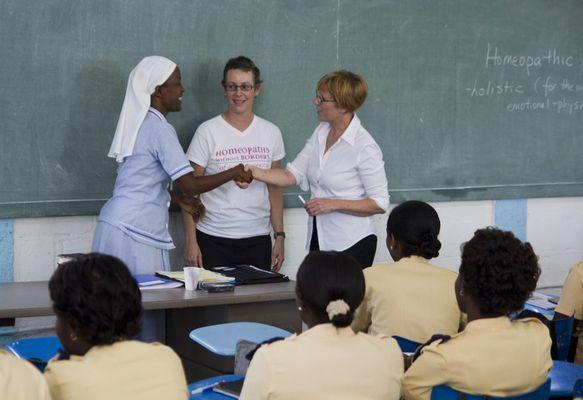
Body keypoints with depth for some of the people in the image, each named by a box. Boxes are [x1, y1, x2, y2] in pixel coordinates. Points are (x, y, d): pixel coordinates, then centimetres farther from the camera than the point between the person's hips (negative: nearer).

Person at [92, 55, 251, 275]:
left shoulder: (137, 123, 14)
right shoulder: (158, 128, -12)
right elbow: (190, 185, -16)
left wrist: (178, 198, 17)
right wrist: (233, 173, -5)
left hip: (115, 223, 9)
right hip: (133, 232, -9)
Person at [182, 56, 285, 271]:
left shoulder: (271, 133, 7)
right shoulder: (207, 132, -4)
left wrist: (279, 236, 9)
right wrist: (190, 241, -8)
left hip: (258, 240, 3)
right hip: (213, 241, -3)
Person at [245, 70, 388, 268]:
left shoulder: (365, 147, -15)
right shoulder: (321, 133, 7)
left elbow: (379, 203, -14)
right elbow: (293, 174, 5)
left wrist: (333, 204, -19)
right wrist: (256, 172, -10)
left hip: (352, 244, -7)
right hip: (318, 240, 7)